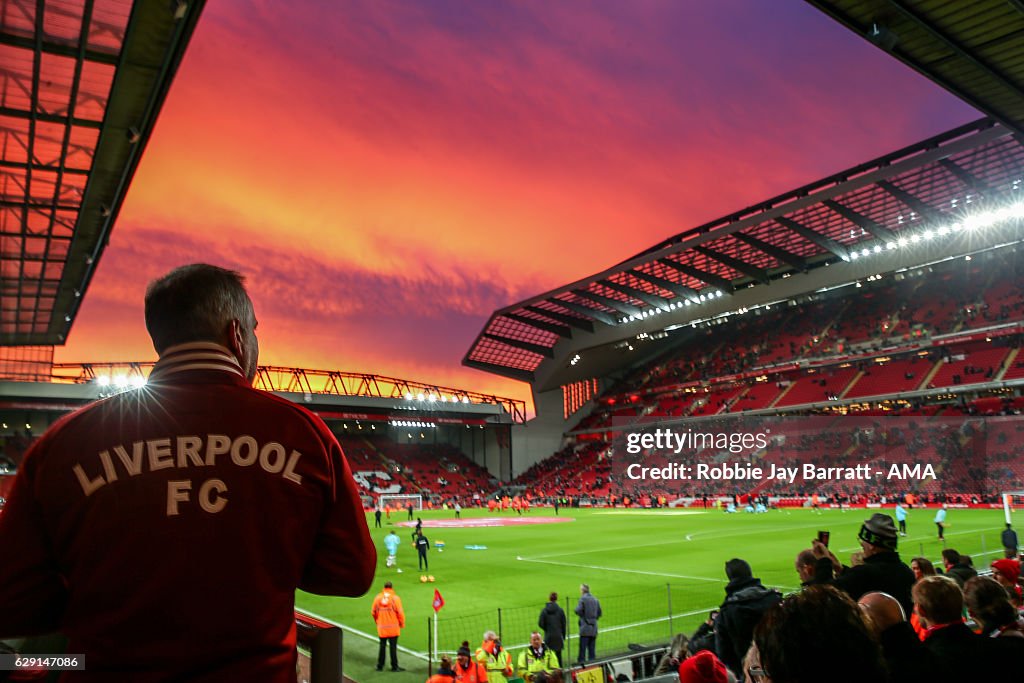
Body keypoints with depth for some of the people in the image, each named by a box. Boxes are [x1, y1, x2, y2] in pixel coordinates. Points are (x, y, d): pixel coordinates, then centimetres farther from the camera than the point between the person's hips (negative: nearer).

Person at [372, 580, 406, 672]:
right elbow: (400, 613, -10)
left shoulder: (377, 598, -1)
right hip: (393, 628, -3)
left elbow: (373, 612, 6)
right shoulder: (395, 598, -10)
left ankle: (380, 665, 21)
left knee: (382, 646, 14)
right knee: (393, 646, 4)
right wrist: (402, 624, 4)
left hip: (381, 627, 3)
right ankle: (394, 666, 10)